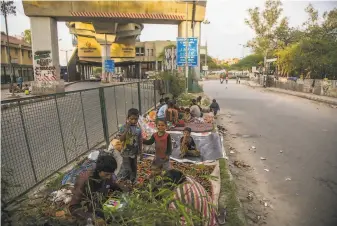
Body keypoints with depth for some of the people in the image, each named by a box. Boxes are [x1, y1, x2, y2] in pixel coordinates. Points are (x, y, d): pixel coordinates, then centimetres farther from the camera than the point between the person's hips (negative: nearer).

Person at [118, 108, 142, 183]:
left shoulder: (138, 128, -4)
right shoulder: (124, 127, -16)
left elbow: (140, 140, 5)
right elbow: (121, 139, -23)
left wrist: (140, 151, 9)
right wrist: (127, 129, -30)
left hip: (134, 152, 5)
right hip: (126, 152, -5)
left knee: (134, 168, 21)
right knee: (126, 169, -3)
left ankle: (133, 181, 41)